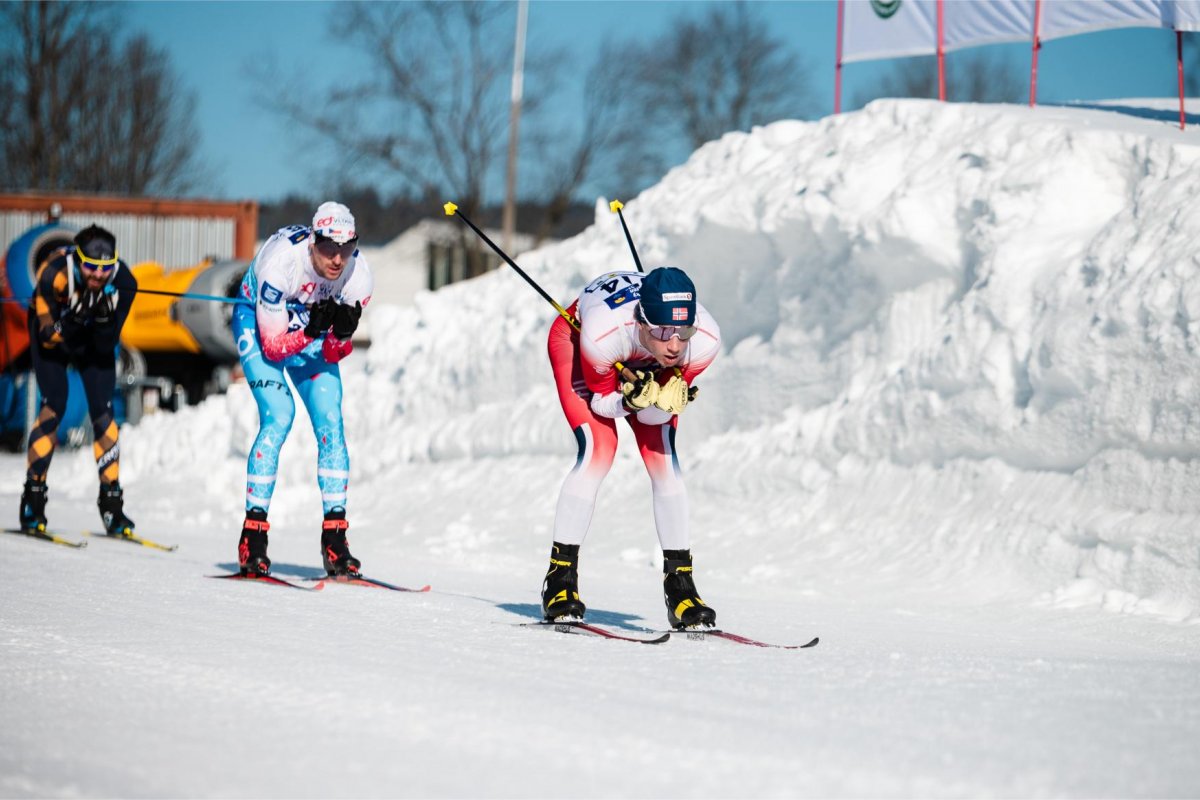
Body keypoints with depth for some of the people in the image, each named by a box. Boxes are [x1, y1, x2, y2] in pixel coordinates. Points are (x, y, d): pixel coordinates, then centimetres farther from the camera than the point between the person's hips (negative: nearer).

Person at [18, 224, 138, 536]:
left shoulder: (123, 282, -28)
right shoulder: (54, 274, -36)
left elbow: (107, 345, -22)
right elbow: (48, 336, -29)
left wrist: (104, 318, -42)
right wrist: (75, 320, -46)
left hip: (95, 339, 2)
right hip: (52, 332, -2)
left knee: (102, 412, -7)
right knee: (54, 406, -17)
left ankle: (111, 502, 0)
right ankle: (33, 496, -9)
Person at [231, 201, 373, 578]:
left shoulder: (358, 274, -25)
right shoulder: (281, 260, -36)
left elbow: (332, 354, -15)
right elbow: (274, 346, -29)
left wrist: (342, 332, -35)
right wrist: (312, 329, -44)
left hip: (311, 326, 4)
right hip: (259, 321, -4)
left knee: (330, 419, -11)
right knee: (279, 416, -21)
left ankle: (335, 539, -7)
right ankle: (253, 532, -16)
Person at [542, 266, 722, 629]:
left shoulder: (705, 340, -36)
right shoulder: (603, 333, -44)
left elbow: (656, 415, -22)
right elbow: (601, 399, -23)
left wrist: (663, 403, -44)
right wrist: (630, 400, -44)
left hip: (645, 368, 3)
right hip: (574, 336, -3)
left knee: (664, 459, -10)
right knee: (598, 450, -20)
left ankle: (679, 584, -1)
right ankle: (560, 577, -10)